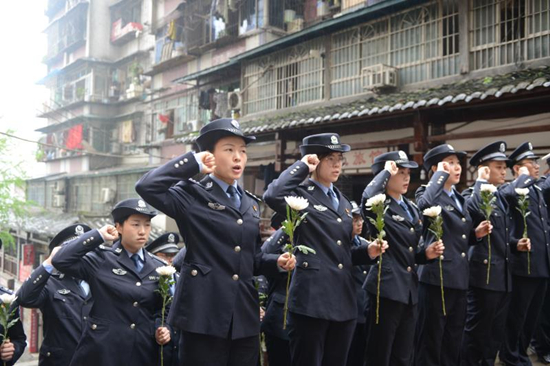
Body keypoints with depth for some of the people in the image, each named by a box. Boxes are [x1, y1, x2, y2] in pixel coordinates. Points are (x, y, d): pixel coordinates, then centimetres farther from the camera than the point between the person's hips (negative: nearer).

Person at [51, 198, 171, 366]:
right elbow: (60, 260, -16)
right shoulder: (101, 260, -3)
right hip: (102, 351, -3)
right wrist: (98, 235, -12)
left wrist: (162, 329, -6)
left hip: (143, 352, 3)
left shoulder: (158, 267, 7)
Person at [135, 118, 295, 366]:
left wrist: (277, 262, 1)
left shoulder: (250, 203, 16)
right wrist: (193, 162, -13)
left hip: (244, 315, 6)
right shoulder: (192, 196, -3)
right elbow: (146, 187, -21)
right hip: (205, 313, -6)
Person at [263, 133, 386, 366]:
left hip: (344, 301, 7)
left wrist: (367, 252, 3)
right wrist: (302, 166, -15)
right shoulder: (301, 196, -4)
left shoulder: (343, 202, 18)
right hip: (311, 299, -7)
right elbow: (272, 196, -28)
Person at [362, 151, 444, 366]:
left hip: (409, 290, 8)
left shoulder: (412, 209, 14)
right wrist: (386, 172, -21)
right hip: (387, 288, -8)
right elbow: (367, 199, -36)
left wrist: (426, 253, 1)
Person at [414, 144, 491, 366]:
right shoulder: (427, 193, -6)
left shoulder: (459, 199, 17)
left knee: (453, 343, 16)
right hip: (436, 278, -8)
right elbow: (425, 205, -33)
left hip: (459, 279, 8)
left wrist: (476, 234, 4)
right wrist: (441, 175, -21)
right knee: (430, 342, 1)